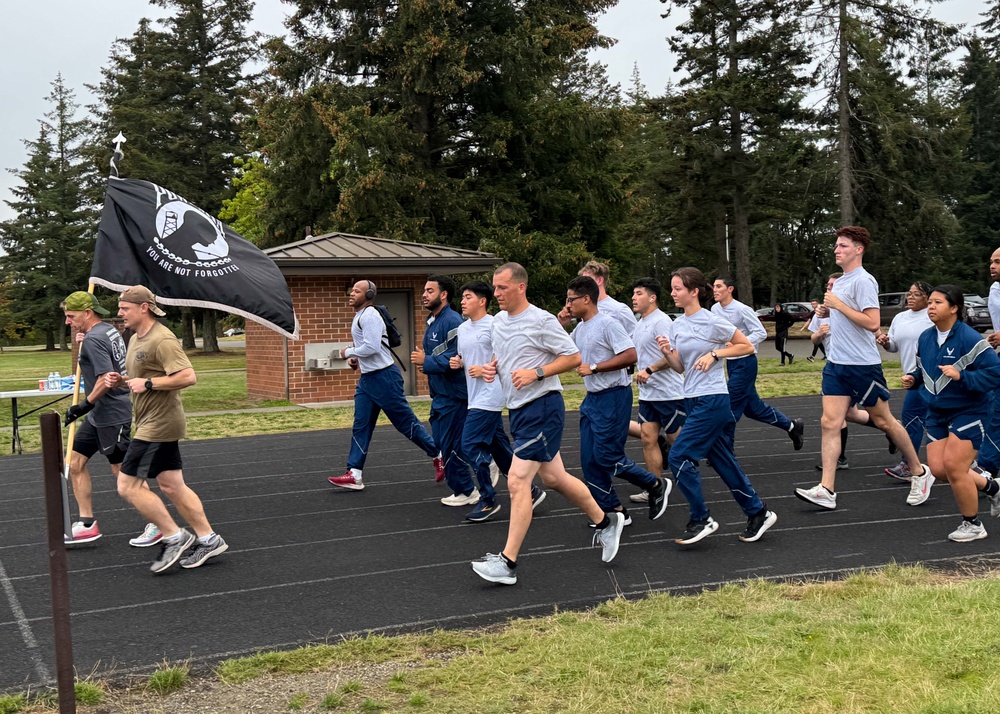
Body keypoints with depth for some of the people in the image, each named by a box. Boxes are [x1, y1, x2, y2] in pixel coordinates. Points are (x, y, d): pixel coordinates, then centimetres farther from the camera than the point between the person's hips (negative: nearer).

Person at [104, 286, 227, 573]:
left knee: (128, 486, -8)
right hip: (152, 423, 10)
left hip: (159, 425, -10)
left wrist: (148, 384, -23)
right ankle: (208, 539, 18)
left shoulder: (162, 340, -18)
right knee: (172, 486, 12)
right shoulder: (136, 339, 14)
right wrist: (120, 380, 7)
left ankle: (174, 537, 1)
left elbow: (188, 377, -26)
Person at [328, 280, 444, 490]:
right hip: (367, 378, 10)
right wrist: (356, 358, 10)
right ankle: (354, 475, 4)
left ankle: (438, 455, 14)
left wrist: (348, 352, -11)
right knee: (361, 426, 4)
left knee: (406, 422, -1)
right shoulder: (359, 316, 16)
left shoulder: (369, 315, -16)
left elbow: (371, 346, -25)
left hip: (384, 376, -10)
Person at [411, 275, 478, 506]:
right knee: (441, 442, 15)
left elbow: (456, 359, -25)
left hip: (454, 394, -10)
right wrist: (424, 360, 6)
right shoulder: (432, 322, 14)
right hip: (439, 394, 10)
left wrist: (426, 362, -17)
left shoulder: (452, 321, -18)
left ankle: (465, 492, 11)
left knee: (450, 445, -3)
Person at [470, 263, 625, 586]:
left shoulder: (541, 320, -13)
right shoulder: (498, 321, 10)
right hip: (518, 410, 9)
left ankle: (507, 562, -9)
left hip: (542, 407, -9)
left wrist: (536, 372, -20)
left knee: (517, 480, -13)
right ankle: (606, 522, 35)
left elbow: (574, 357, -10)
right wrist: (491, 367, 3)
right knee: (554, 477, 16)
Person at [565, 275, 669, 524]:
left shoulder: (607, 324, -14)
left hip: (613, 396, -9)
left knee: (607, 456, -8)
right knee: (589, 459, 6)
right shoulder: (579, 328, 12)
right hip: (592, 398, 9)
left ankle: (657, 486, 12)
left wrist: (593, 368, -20)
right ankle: (614, 510, 16)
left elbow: (630, 355, -22)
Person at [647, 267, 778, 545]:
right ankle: (758, 512, 24)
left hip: (713, 400, -8)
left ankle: (701, 520, 0)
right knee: (723, 461, 12)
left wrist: (715, 354, -15)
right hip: (693, 400, 8)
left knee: (679, 457, -12)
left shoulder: (712, 321, -12)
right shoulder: (677, 324, 10)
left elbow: (747, 346, -4)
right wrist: (667, 354, -6)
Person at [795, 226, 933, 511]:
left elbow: (872, 323, -21)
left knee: (883, 421, 6)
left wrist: (839, 304, -19)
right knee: (830, 422, -3)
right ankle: (826, 491, -6)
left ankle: (919, 473, 26)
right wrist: (827, 311, 6)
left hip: (863, 364, -8)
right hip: (836, 364, 8)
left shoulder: (863, 280, -14)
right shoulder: (838, 282, 13)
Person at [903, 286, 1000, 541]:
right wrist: (913, 378, -1)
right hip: (937, 413, 7)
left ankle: (972, 524, 13)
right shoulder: (925, 338, 3)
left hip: (968, 412, -7)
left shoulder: (970, 339, -19)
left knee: (953, 466, -11)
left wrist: (961, 376, -29)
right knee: (938, 468, 2)